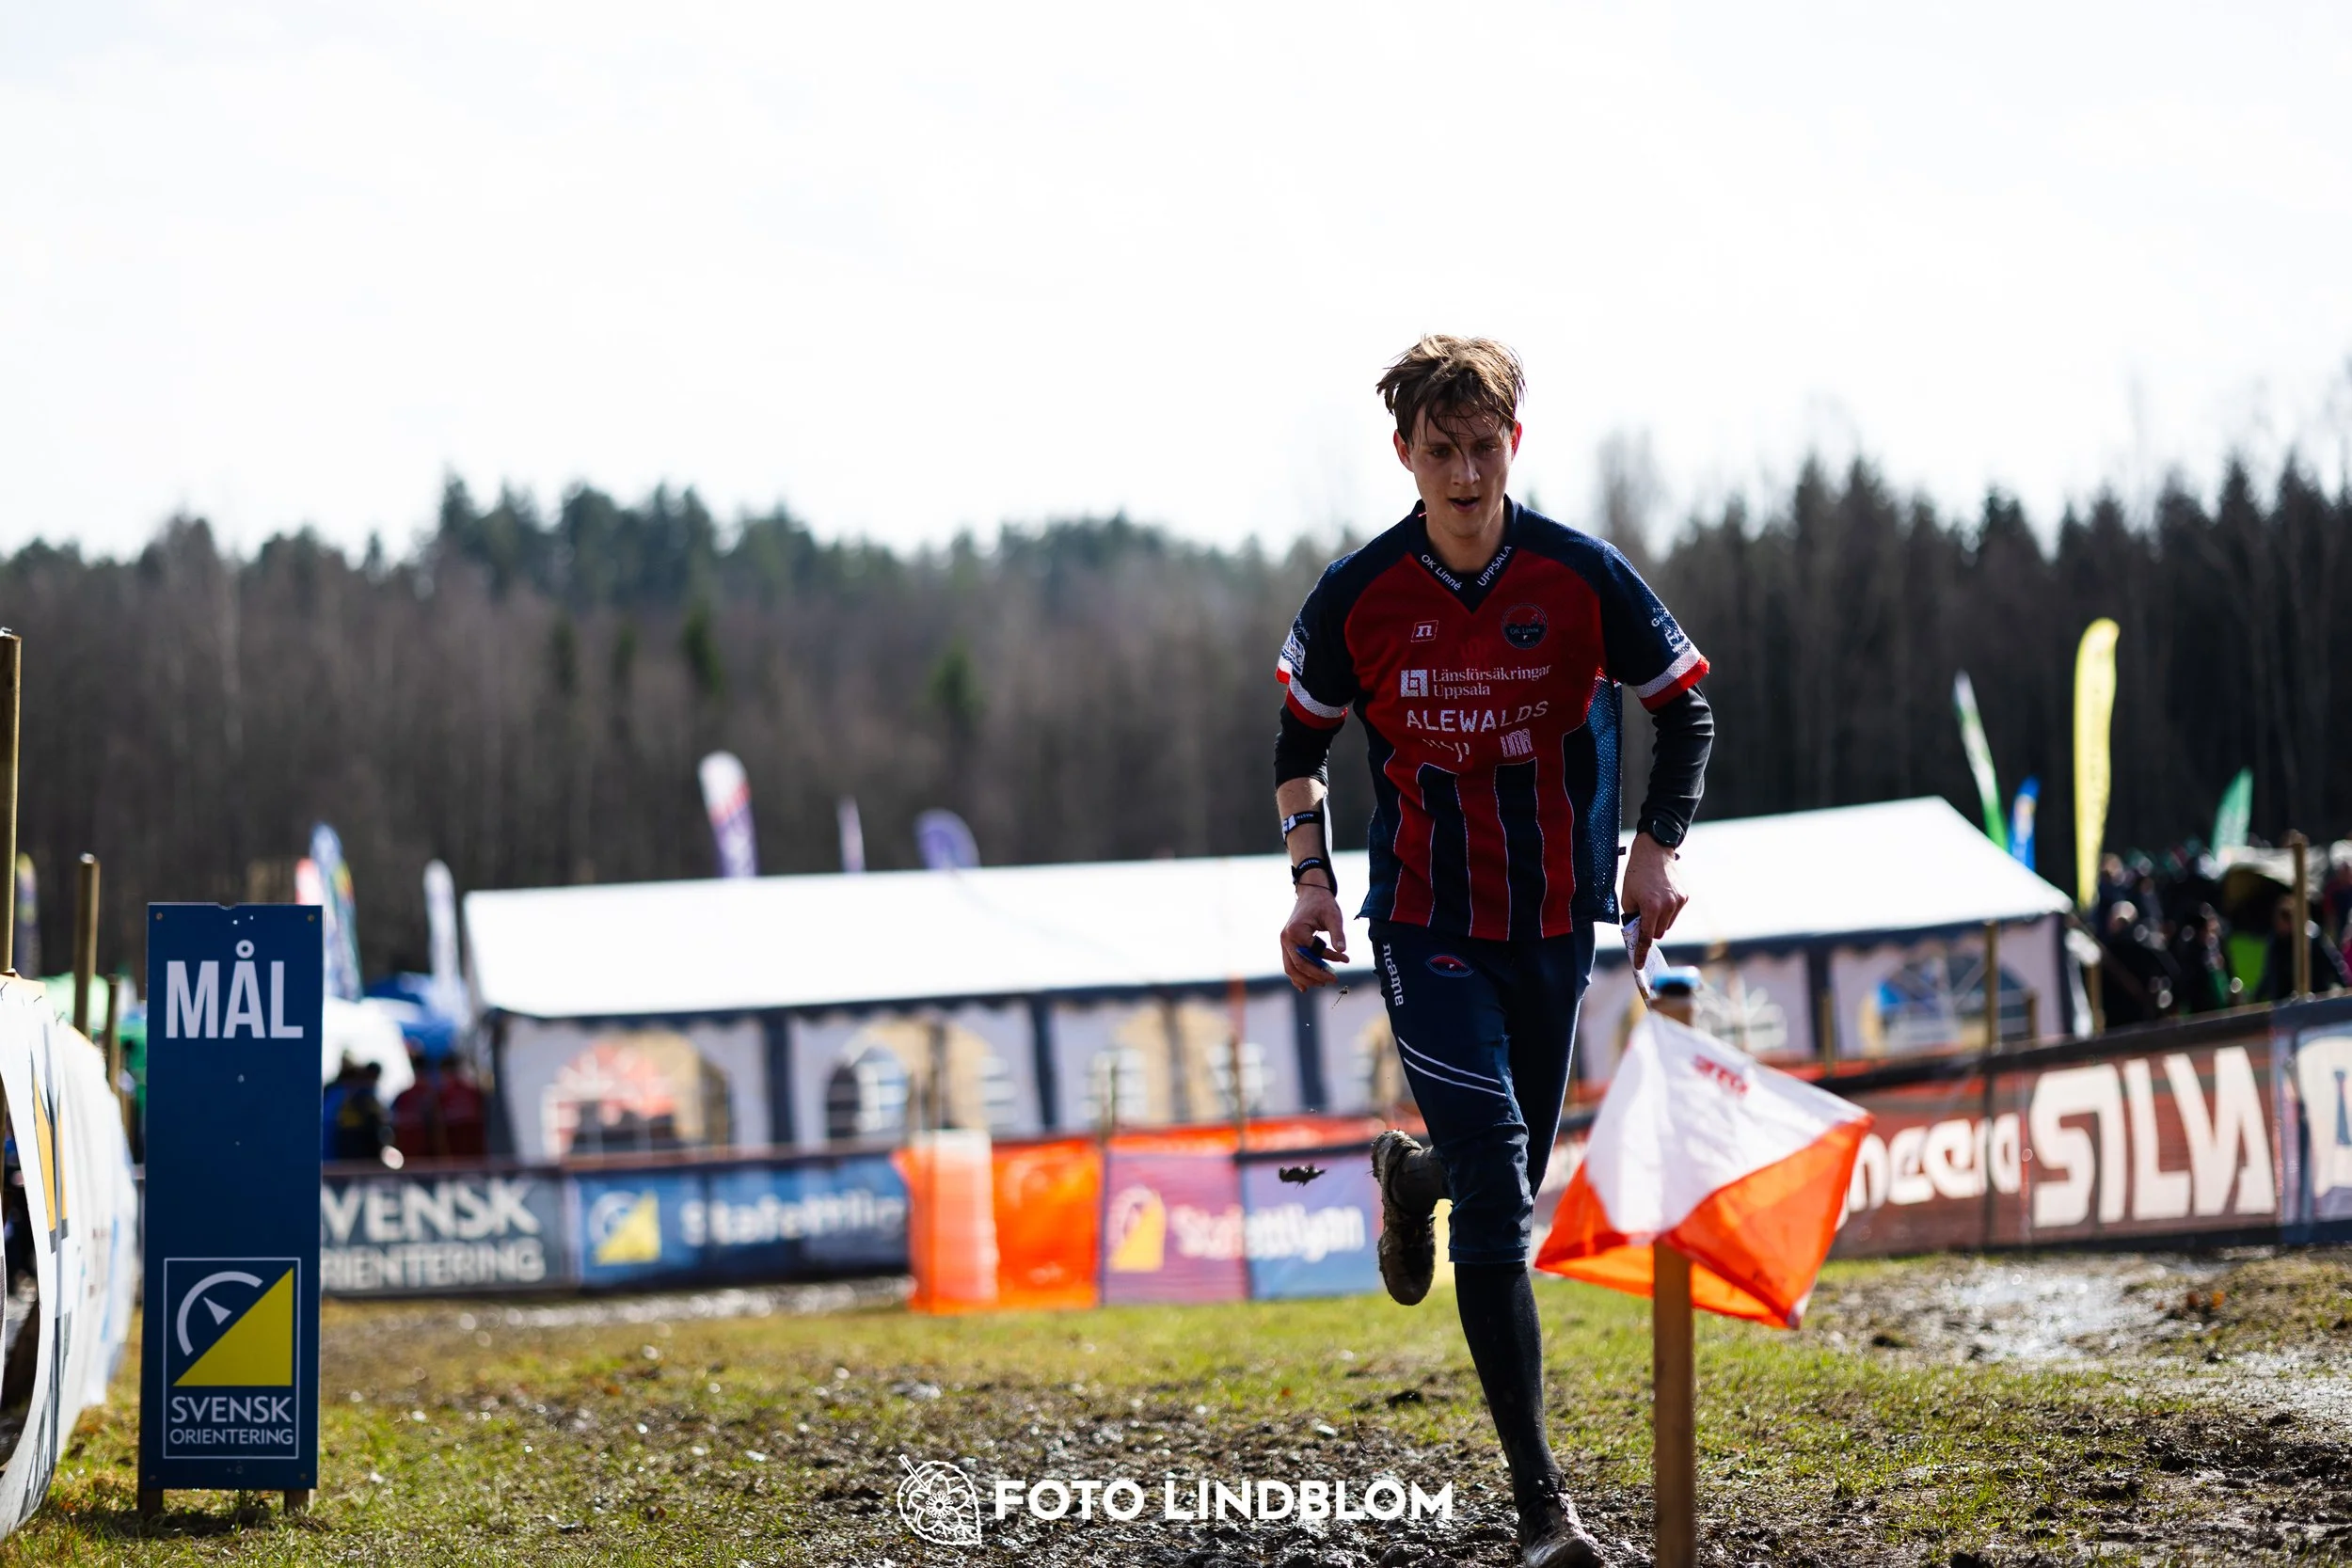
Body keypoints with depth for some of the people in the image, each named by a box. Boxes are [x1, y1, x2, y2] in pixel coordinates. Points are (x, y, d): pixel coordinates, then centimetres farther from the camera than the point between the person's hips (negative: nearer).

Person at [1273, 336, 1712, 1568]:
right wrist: (1311, 875, -2)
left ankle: (1407, 1175, 52)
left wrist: (1656, 846, -6)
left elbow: (1684, 709, 6)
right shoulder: (1357, 597, -8)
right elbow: (1300, 739, 9)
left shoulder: (1582, 579, -8)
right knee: (1495, 1193, -14)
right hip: (1425, 923, -2)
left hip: (1554, 920, 2)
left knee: (1514, 1181, 13)